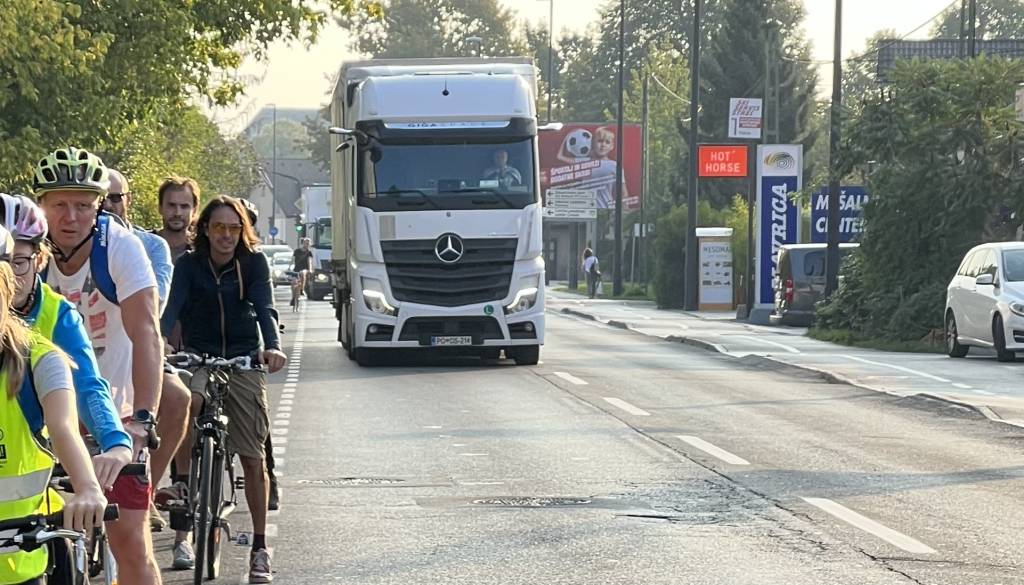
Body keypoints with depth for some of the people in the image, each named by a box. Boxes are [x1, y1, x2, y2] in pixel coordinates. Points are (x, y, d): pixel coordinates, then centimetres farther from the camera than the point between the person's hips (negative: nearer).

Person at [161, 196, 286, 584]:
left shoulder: (254, 262, -5)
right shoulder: (190, 265, -4)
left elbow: (264, 307, -17)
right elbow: (172, 306, -17)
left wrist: (271, 346, -37)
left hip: (244, 360, 0)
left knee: (253, 458, -2)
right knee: (183, 402, -31)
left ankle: (259, 547, 7)